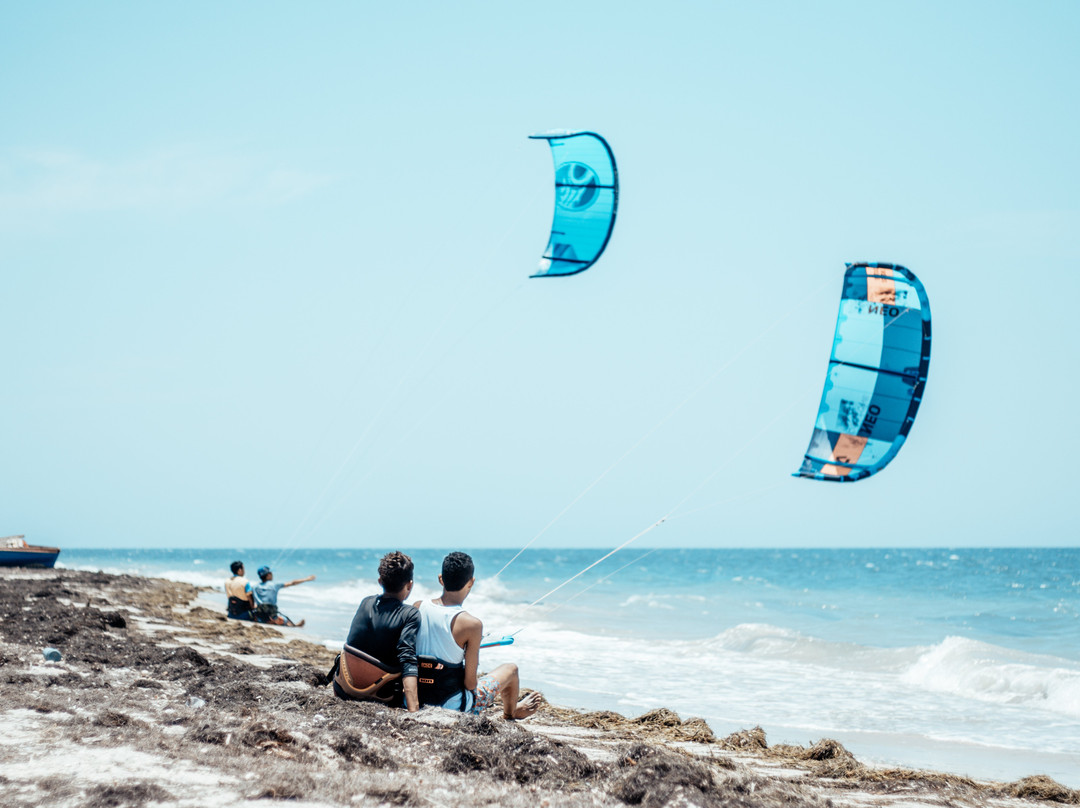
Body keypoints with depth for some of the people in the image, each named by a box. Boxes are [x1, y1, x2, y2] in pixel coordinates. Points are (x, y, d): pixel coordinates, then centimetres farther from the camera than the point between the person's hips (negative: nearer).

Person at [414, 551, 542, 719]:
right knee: (510, 669, 18)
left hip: (417, 700, 5)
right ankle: (511, 712, 50)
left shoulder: (418, 608, -6)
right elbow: (470, 683, -16)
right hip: (454, 705, -5)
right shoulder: (471, 624, -21)